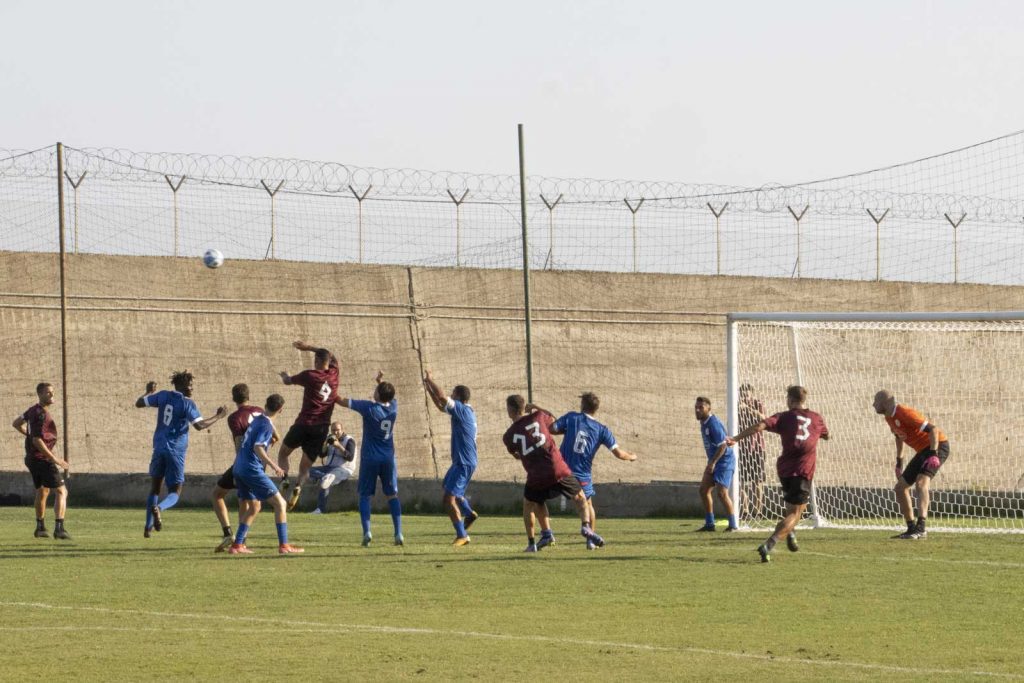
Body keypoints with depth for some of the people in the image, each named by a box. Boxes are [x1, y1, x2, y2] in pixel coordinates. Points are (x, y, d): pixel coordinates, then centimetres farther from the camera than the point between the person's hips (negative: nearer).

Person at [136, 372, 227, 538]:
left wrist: (149, 392, 30)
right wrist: (218, 417, -6)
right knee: (174, 492, 3)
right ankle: (158, 508, -31)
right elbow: (200, 425, -18)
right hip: (176, 450, -4)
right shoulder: (187, 403, -9)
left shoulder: (163, 396, 4)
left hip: (159, 448, 4)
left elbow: (139, 403, 11)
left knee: (155, 487, 18)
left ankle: (149, 526, 12)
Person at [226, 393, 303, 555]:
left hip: (239, 468, 9)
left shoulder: (257, 419, 14)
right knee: (280, 503, -4)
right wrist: (273, 466, -23)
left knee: (253, 507, 19)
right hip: (252, 469, -9)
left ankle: (237, 545, 13)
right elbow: (258, 447, -23)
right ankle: (284, 546, -9)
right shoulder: (266, 425, -11)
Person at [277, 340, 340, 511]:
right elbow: (331, 356, 28)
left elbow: (288, 381, 10)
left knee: (283, 453, 18)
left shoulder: (310, 375, -6)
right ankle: (298, 486, -20)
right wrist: (309, 347, 31)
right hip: (322, 428, 4)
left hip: (304, 423, -4)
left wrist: (284, 375, 34)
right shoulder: (334, 374, 6)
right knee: (306, 466, 8)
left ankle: (284, 478, -6)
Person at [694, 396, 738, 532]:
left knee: (721, 492, -14)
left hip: (724, 461, -10)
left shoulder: (713, 423, -20)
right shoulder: (704, 422, 9)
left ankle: (733, 525, -6)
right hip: (714, 461, 10)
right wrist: (711, 463, 16)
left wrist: (713, 463, -22)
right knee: (704, 489, 5)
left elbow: (723, 445, -23)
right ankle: (709, 524, 12)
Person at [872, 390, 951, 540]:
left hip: (938, 447, -10)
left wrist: (933, 453, -33)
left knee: (921, 483, -29)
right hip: (923, 450, 10)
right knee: (901, 487, 10)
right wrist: (899, 461, 24)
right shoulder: (890, 418, 7)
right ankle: (912, 529, 17)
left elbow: (933, 429, -26)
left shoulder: (905, 414, -22)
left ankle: (921, 528, -39)